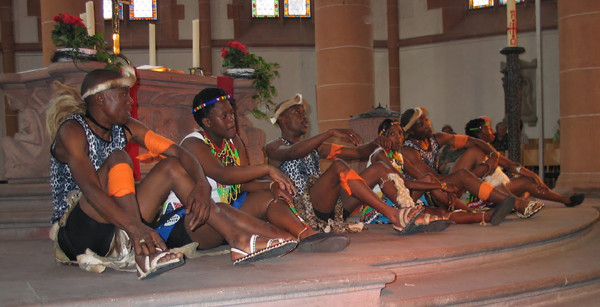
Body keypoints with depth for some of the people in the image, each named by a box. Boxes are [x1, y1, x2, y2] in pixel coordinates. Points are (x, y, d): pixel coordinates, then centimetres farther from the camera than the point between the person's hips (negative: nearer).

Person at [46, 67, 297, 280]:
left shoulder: (124, 129, 10)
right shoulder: (72, 130, -10)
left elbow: (178, 152, -1)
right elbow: (90, 189, -27)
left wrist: (201, 186, -22)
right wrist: (135, 227, -42)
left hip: (116, 231, 6)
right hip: (74, 233, -6)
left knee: (171, 167, -11)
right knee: (117, 159, -25)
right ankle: (144, 255, -38)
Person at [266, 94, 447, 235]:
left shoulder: (315, 147, 28)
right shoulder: (274, 147, 6)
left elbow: (356, 152, 20)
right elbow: (293, 152, -20)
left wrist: (375, 145, -2)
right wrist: (331, 133, -25)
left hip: (332, 208, 7)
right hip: (304, 209, -7)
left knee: (379, 169, -2)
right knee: (338, 166, -30)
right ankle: (393, 216, -35)